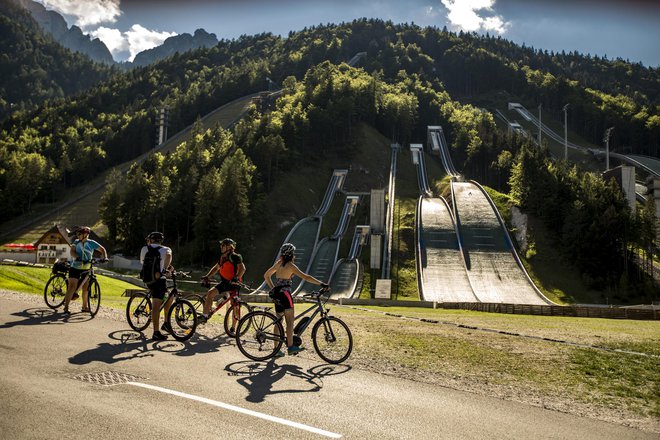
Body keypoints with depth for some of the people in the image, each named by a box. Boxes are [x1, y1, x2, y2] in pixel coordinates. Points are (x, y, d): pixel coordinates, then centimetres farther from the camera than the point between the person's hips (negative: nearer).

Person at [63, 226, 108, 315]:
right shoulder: (76, 242, -1)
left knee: (85, 287, 8)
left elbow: (102, 249, 3)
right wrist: (77, 258, -32)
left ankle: (85, 306, 23)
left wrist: (105, 257, -14)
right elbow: (71, 251, -14)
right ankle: (66, 307, -9)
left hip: (86, 268, 1)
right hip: (75, 267, -1)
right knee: (72, 287, -10)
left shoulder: (92, 243, -2)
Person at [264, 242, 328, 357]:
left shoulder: (278, 263, 11)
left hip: (276, 293, 8)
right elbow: (305, 277, -19)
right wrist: (321, 284, -19)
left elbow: (266, 276, 20)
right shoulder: (290, 265, -11)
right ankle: (290, 346, -9)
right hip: (285, 293, -8)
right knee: (290, 321, -5)